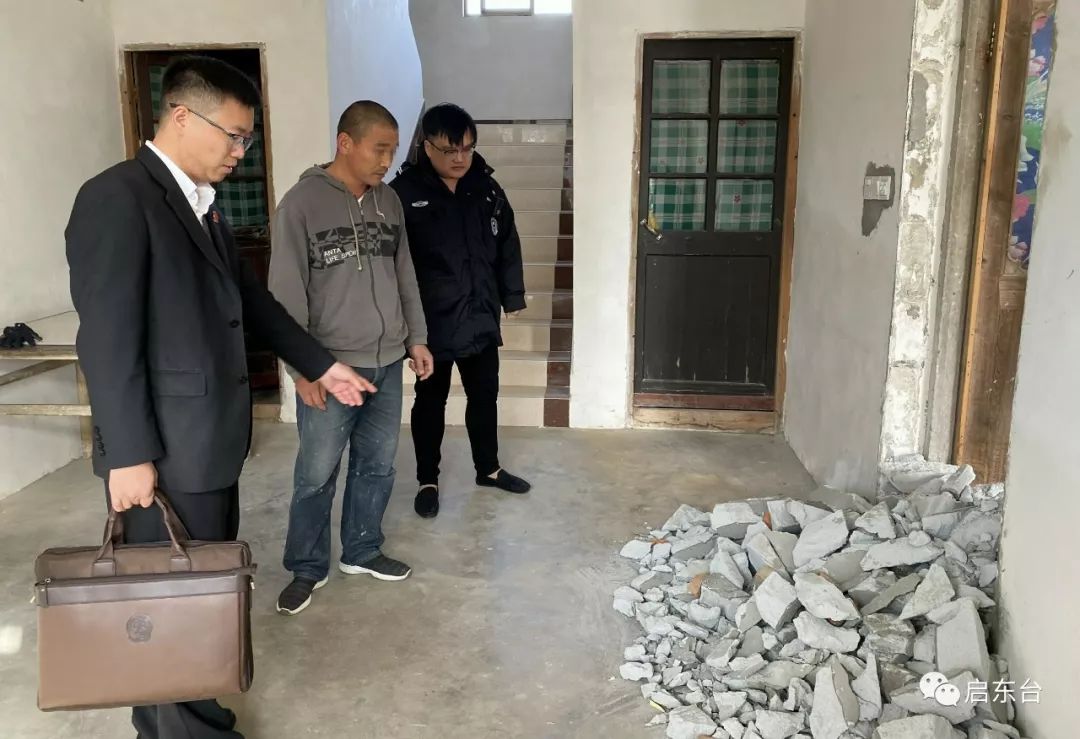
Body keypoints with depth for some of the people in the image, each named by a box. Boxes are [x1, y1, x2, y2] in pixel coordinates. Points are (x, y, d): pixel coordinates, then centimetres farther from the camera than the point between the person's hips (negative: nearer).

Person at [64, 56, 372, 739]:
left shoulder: (203, 205, 15)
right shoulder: (117, 197, -13)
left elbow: (251, 299, 22)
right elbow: (107, 338, -18)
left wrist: (320, 365, 23)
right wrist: (129, 455, -18)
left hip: (210, 442, 9)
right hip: (166, 452, -9)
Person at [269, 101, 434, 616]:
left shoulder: (389, 201, 8)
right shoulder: (302, 203, -10)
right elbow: (287, 293, -12)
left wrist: (416, 337, 13)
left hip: (386, 362, 6)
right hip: (331, 365, -5)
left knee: (378, 465, 14)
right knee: (316, 474, 4)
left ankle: (362, 551, 32)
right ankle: (307, 568, 22)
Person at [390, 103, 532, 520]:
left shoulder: (486, 189, 3)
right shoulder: (404, 193, -12)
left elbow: (507, 246, 11)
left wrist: (512, 296, 10)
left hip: (481, 317, 5)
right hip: (432, 322, -4)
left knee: (485, 395, 17)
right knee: (430, 401, 10)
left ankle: (488, 469, 36)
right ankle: (427, 481, 26)